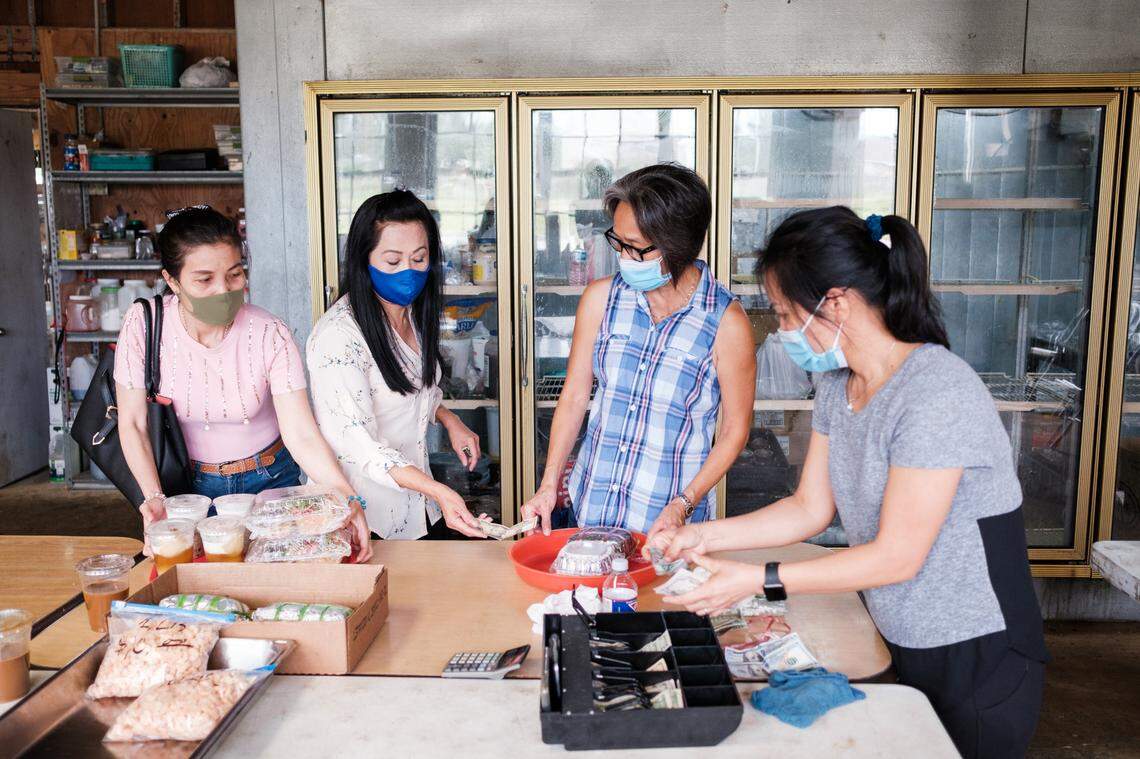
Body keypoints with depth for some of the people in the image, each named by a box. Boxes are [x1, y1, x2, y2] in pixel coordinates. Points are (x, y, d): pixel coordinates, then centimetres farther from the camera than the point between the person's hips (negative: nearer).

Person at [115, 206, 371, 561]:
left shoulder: (270, 335, -23)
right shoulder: (144, 325, -19)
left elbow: (302, 434, -27)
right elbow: (133, 425, -12)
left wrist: (347, 498, -41)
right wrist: (154, 498, -25)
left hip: (269, 479, 0)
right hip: (190, 484, 1)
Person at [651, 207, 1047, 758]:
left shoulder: (938, 393, -27)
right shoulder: (837, 383, 0)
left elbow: (897, 556, -24)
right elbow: (810, 508, 5)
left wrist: (759, 580, -23)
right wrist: (704, 537, -6)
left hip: (978, 662, -7)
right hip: (897, 648, 7)